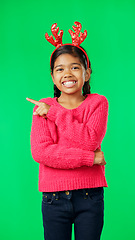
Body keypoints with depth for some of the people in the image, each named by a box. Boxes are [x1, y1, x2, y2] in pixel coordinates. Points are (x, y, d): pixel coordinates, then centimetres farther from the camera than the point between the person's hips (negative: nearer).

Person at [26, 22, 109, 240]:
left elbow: (90, 140, -14)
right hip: (54, 197, 1)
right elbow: (40, 151, -11)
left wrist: (55, 113, -11)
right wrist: (89, 158, -15)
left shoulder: (98, 103, 2)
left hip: (90, 197, 0)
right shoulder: (43, 108, 2)